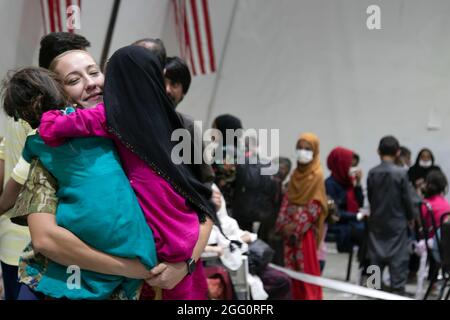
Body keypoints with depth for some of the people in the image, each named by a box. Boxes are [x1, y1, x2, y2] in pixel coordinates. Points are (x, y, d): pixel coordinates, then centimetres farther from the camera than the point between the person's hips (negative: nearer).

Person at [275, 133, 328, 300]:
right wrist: (283, 223, 1)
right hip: (290, 229, 7)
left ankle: (310, 297, 2)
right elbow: (287, 199, 13)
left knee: (307, 267, -4)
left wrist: (297, 226, -16)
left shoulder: (316, 175, -9)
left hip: (305, 229, -7)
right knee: (291, 266, 9)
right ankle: (295, 296, 18)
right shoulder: (296, 174, 12)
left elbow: (315, 206, -13)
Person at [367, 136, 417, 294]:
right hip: (397, 221, -3)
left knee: (376, 257, 11)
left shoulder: (372, 173, -3)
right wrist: (411, 217, 8)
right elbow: (407, 199, -8)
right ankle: (398, 288, 3)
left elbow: (369, 197, 5)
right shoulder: (401, 173, -14)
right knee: (398, 257, 3)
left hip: (377, 222, 4)